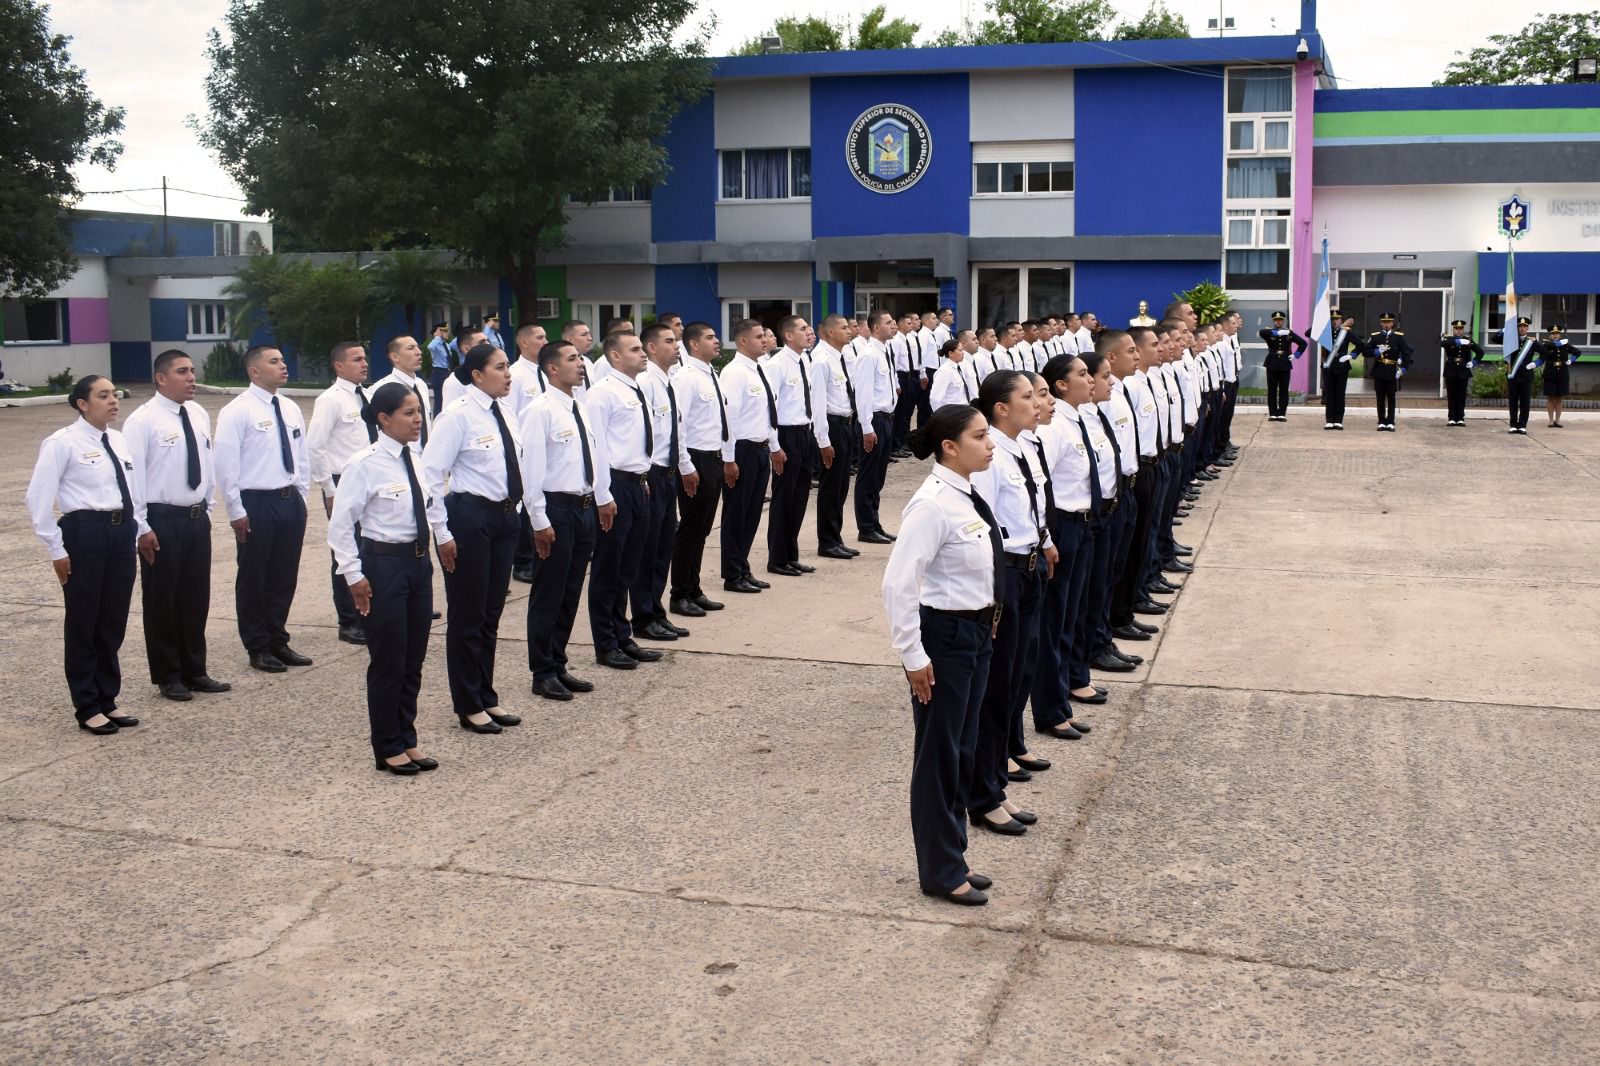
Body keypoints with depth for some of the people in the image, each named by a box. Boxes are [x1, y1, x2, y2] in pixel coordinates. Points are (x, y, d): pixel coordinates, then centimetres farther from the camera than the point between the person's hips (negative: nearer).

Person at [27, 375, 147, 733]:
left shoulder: (119, 440, 11)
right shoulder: (63, 442, -9)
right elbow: (38, 499, -11)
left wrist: (141, 529, 14)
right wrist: (57, 549, -11)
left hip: (122, 532, 6)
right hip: (85, 533, -6)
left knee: (114, 622, 13)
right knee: (83, 623, 6)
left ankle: (108, 700, 27)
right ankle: (87, 708, 17)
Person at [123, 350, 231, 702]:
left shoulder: (199, 415, 8)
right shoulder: (143, 421, -12)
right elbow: (132, 474, -13)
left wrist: (207, 507, 13)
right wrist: (142, 526, -14)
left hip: (197, 517, 6)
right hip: (162, 520, -6)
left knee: (197, 599, 13)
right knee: (161, 600, 5)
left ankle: (194, 671, 26)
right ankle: (167, 677, 17)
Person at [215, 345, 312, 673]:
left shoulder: (290, 409, 11)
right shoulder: (237, 411, -10)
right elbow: (225, 464, -12)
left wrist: (301, 496, 12)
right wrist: (236, 511, -13)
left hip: (291, 500, 6)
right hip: (256, 503, -6)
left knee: (285, 577, 13)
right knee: (253, 579, 5)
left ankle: (278, 641, 27)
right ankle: (258, 649, 16)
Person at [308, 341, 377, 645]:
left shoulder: (366, 397, 10)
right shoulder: (331, 400, -12)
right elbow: (314, 447, -17)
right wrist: (330, 491, -15)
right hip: (344, 486, -7)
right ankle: (349, 623, 12)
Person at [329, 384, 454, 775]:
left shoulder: (418, 459, 5)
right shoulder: (364, 465, -15)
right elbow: (340, 524, -14)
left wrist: (443, 534, 21)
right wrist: (354, 574, -15)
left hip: (418, 561, 7)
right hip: (382, 565, -7)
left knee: (414, 659, 14)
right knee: (388, 661, 3)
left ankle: (407, 739, 28)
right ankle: (388, 747, 19)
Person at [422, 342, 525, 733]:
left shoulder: (505, 410, 8)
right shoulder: (458, 414, -13)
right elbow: (432, 473, -14)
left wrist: (517, 509, 12)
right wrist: (441, 528, -16)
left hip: (505, 517, 7)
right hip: (470, 517, -7)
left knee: (491, 613, 16)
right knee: (467, 615, 5)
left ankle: (487, 698, 28)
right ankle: (468, 707, 17)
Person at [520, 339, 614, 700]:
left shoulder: (580, 408, 11)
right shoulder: (541, 411, -14)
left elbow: (596, 455, 20)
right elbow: (531, 469, -16)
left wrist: (603, 498, 16)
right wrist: (539, 520, -18)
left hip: (585, 508, 8)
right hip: (556, 509, -8)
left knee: (571, 593, 15)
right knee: (548, 595, 3)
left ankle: (558, 665, 27)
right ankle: (543, 673, 14)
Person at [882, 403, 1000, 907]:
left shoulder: (968, 496, 4)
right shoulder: (933, 504, -22)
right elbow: (898, 583, -24)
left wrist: (986, 624, 15)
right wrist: (913, 655, -20)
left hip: (976, 633, 9)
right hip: (943, 636, -9)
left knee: (963, 750, 19)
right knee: (939, 754, 6)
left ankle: (952, 857, 34)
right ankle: (940, 871, 21)